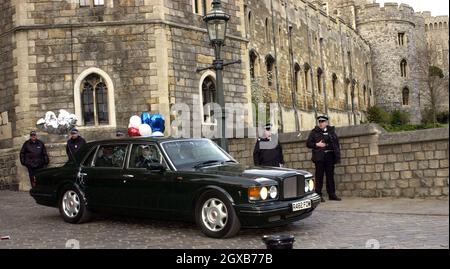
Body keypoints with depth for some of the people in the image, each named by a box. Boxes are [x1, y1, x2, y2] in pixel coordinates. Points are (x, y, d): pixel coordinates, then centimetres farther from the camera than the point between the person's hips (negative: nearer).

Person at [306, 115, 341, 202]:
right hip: (319, 157, -3)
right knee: (319, 176, -3)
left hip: (329, 156, 3)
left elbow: (336, 142, 13)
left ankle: (332, 194, 14)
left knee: (330, 175, 7)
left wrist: (337, 156, 6)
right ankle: (318, 195, 1)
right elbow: (308, 143, 3)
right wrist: (317, 144, -12)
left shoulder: (331, 131, 11)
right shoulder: (314, 132, 4)